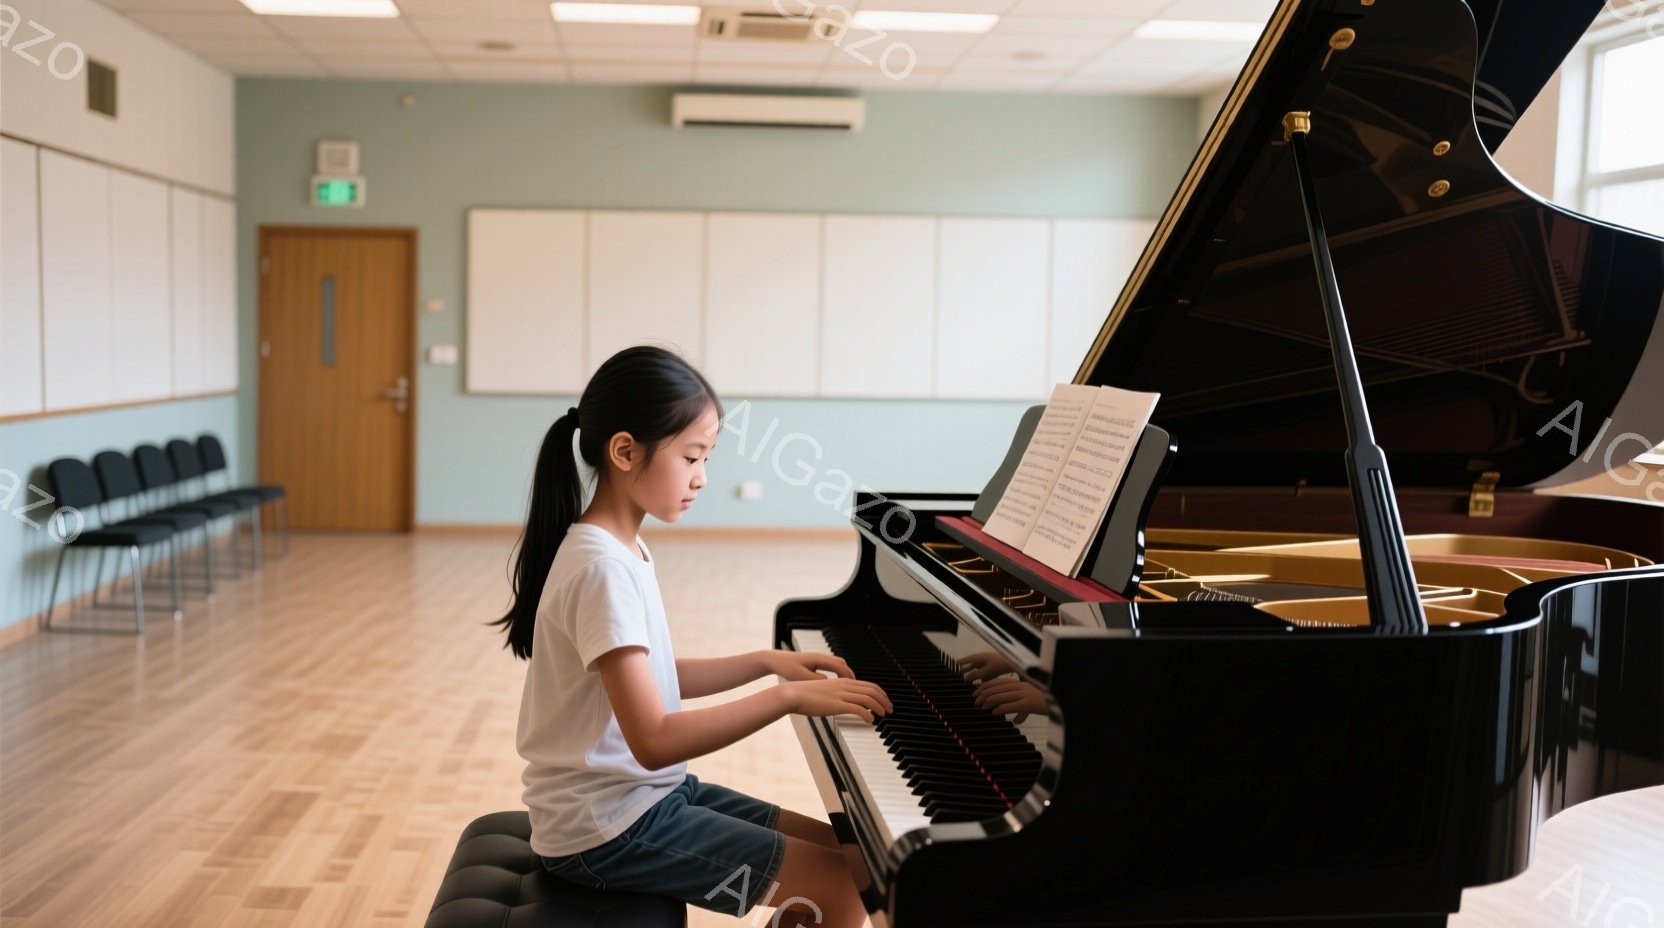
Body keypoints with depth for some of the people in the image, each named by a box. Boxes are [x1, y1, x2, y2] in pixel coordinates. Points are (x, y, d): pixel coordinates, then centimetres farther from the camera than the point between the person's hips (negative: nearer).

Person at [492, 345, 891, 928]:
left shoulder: (624, 551, 6)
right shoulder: (603, 569, -24)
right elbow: (654, 741, -30)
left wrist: (767, 662, 9)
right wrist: (789, 696, -28)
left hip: (650, 793, 9)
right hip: (608, 829, -9)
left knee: (840, 852, 12)